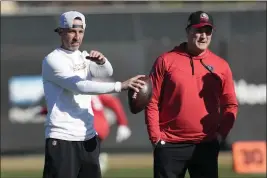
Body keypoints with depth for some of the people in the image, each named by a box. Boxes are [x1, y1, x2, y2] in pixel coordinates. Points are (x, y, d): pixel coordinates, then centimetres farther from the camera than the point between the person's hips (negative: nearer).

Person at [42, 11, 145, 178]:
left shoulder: (84, 58, 15)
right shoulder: (53, 60, -7)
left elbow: (107, 72, -2)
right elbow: (80, 86, -19)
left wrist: (102, 61, -26)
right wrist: (120, 86, -25)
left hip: (88, 137, 7)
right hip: (62, 139, -7)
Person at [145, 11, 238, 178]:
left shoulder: (221, 66, 7)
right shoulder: (166, 61, 1)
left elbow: (230, 105, 10)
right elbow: (152, 102, 0)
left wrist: (221, 134, -4)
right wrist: (156, 137, -6)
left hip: (206, 145, 2)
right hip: (170, 145, -2)